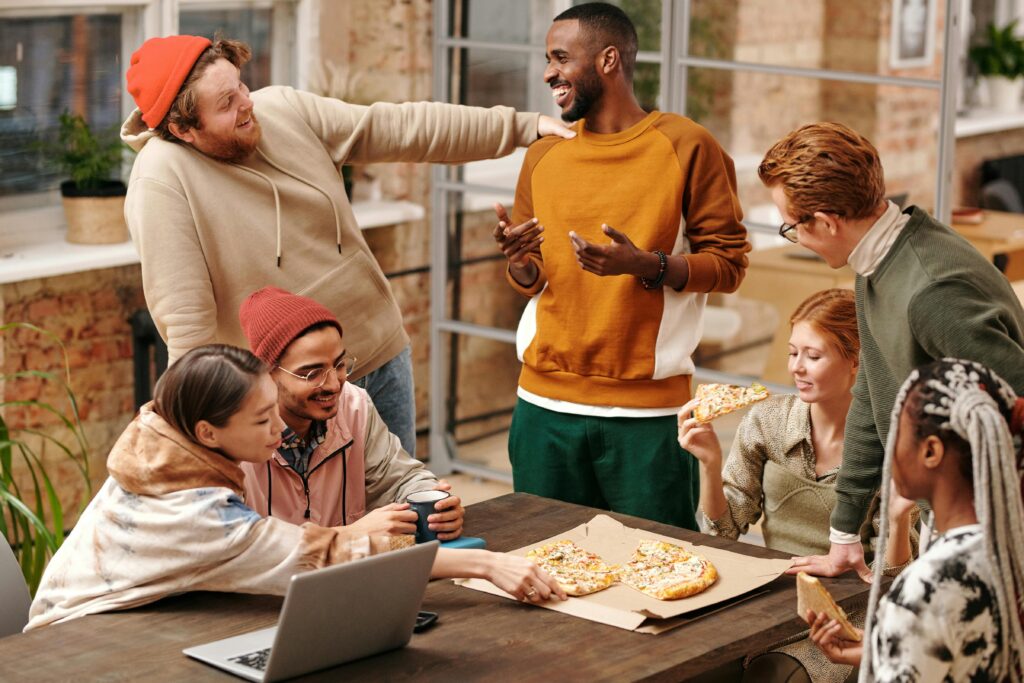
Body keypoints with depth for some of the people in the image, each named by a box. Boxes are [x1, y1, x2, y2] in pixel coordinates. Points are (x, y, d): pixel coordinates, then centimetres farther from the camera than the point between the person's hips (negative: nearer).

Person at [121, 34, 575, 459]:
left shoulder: (284, 109, -5)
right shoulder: (162, 180, -22)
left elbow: (404, 129, 1)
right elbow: (185, 324, -24)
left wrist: (524, 126, 1)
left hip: (382, 360, 6)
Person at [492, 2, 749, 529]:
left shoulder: (687, 147, -3)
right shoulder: (544, 155, 11)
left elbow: (728, 263, -4)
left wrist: (646, 264, -20)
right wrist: (518, 258, -6)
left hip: (648, 411, -4)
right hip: (545, 404, 4)